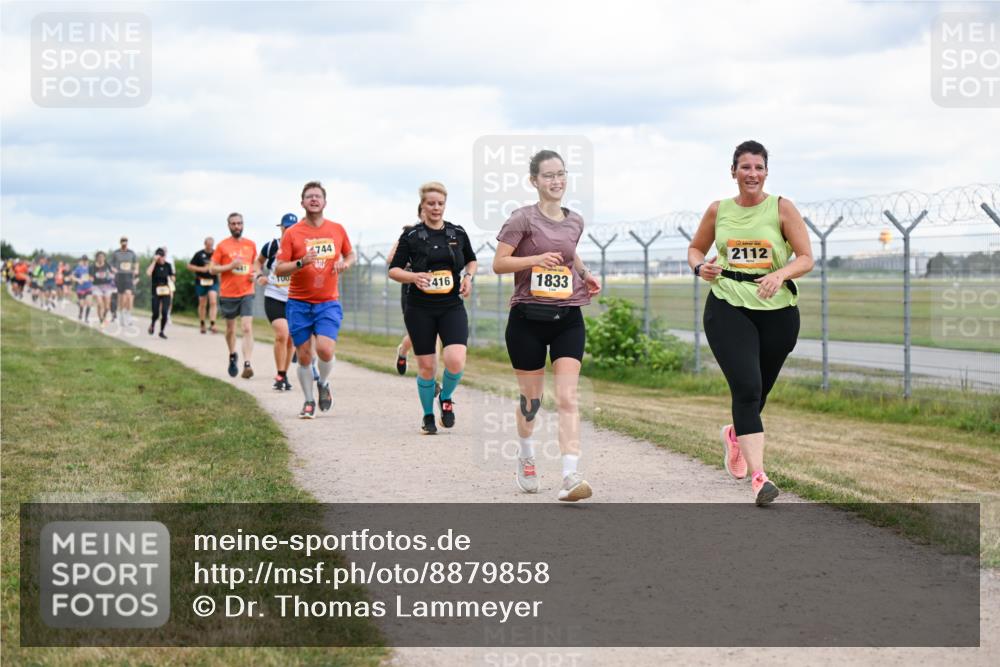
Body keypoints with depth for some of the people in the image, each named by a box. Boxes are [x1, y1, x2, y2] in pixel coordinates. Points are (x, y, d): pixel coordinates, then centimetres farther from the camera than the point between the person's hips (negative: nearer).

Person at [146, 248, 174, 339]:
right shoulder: (154, 264, -5)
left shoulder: (168, 265, 3)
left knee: (165, 313, -8)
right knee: (156, 314, -4)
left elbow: (171, 277, 14)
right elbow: (148, 273, -25)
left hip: (166, 292, 2)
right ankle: (152, 324, 31)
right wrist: (154, 261, -23)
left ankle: (162, 332, 8)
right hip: (156, 292, -2)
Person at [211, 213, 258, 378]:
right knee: (230, 329, 13)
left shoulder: (251, 245, 7)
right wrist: (231, 266, -16)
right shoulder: (222, 246, -1)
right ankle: (232, 356, 39)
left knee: (247, 328, -14)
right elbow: (212, 269, -2)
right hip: (228, 294, 0)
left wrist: (255, 274, 1)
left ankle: (247, 364, -21)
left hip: (247, 293, 0)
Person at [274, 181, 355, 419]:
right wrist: (301, 262, -21)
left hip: (328, 302, 1)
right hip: (299, 303, -1)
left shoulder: (337, 229, 5)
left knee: (325, 349, -17)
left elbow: (350, 254, 21)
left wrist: (345, 263, -2)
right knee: (304, 355, 1)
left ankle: (324, 384, 14)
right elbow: (278, 269, -5)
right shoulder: (292, 233, -3)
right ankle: (308, 401, 19)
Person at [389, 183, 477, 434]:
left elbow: (471, 260, 22)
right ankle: (428, 416, 23)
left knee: (456, 361, -18)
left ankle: (446, 398, 12)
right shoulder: (411, 236, -2)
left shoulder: (458, 233, 5)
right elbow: (393, 270, -1)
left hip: (452, 307, 1)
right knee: (426, 367, 2)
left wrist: (468, 277, 2)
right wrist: (413, 277, -20)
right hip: (420, 309, -1)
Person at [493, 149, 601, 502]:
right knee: (531, 399, 10)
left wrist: (585, 273, 10)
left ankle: (570, 476, -20)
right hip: (528, 317, -3)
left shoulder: (575, 221, 10)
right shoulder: (523, 219, -4)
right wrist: (537, 258, -21)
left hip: (568, 318, 3)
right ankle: (526, 458, 38)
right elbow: (499, 263, -8)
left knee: (567, 398, -12)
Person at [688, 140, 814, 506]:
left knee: (757, 393, 13)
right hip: (728, 309, -1)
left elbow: (806, 258, -2)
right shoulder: (718, 211, 6)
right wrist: (700, 266, -2)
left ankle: (735, 434, 49)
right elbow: (695, 248, 20)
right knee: (747, 387, -18)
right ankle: (758, 476, -21)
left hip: (777, 311, 1)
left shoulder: (781, 208, 0)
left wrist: (780, 274, -21)